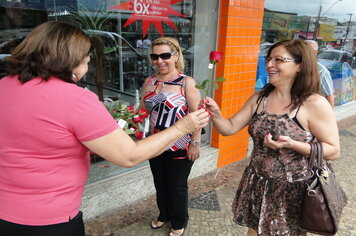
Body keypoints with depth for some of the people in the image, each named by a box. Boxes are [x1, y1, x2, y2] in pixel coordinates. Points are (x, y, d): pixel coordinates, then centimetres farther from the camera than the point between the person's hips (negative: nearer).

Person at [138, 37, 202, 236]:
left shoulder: (187, 82, -12)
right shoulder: (149, 82, 3)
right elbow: (143, 110, 10)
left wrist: (195, 143, -17)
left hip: (179, 147, -5)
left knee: (177, 186, 12)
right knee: (160, 184, 21)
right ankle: (164, 215, 48)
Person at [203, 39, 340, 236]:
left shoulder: (314, 104, -15)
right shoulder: (258, 99, -1)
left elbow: (333, 151, -13)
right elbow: (230, 128, -1)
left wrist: (291, 144, -27)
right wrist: (215, 114, -22)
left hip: (293, 190, -4)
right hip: (257, 185, 5)